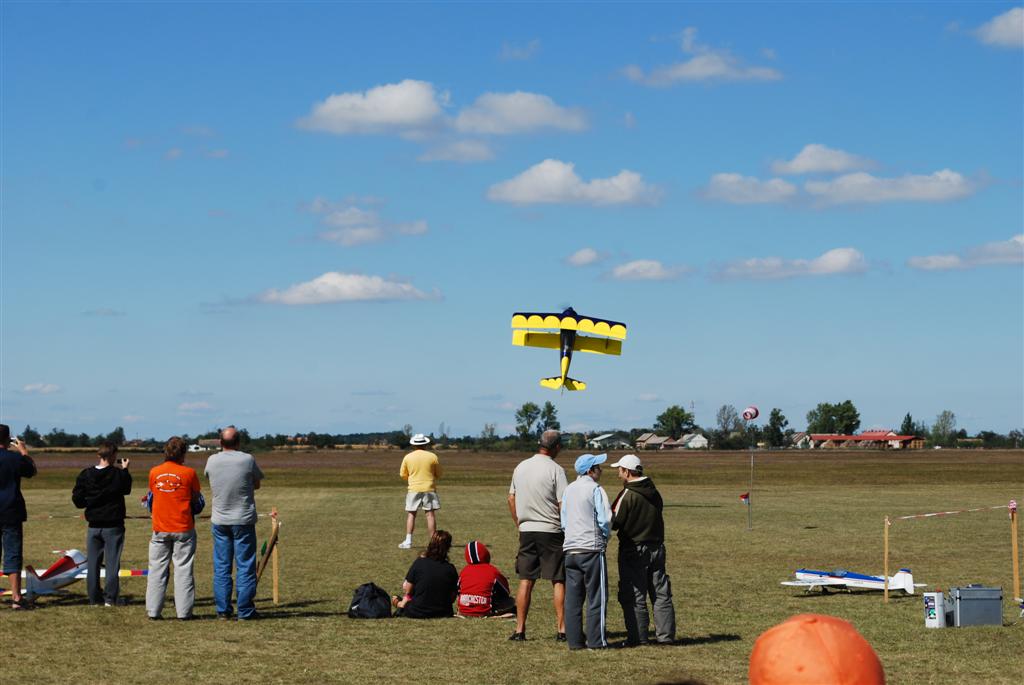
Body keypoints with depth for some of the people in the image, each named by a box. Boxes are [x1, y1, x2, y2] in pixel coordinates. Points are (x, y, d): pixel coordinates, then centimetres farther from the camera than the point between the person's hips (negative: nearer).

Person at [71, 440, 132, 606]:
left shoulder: (85, 475, -4)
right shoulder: (118, 475, -11)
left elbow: (78, 500, -2)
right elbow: (126, 489, 9)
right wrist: (124, 470, 17)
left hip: (93, 526, 2)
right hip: (113, 526, -2)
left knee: (93, 563, 9)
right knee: (112, 562, 2)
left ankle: (95, 599, 9)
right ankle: (110, 598, -2)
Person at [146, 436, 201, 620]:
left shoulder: (154, 472, 2)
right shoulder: (188, 473, -7)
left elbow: (153, 494, 11)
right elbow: (196, 499, -1)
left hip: (160, 529, 2)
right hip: (183, 529, -2)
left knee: (157, 569, 8)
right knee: (183, 569, 3)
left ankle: (153, 611, 7)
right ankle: (184, 612, 1)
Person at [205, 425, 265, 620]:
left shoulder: (212, 461, -3)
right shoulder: (247, 460, -10)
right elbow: (257, 485, 3)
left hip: (219, 521, 3)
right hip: (243, 520, -3)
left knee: (221, 567, 9)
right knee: (245, 566, 3)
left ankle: (223, 610, 10)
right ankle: (245, 611, 3)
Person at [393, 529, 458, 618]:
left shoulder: (419, 563, -13)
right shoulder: (450, 569, -8)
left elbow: (406, 589, -7)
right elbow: (452, 598, -1)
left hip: (417, 613, -1)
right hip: (443, 613, 2)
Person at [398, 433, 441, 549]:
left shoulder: (408, 457, -1)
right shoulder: (432, 456, -2)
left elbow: (403, 474, 6)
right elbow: (438, 474, 6)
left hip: (413, 489, 0)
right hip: (429, 489, 0)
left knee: (411, 514, 7)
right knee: (430, 514, 0)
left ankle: (408, 541, 1)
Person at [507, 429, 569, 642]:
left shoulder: (521, 467, 8)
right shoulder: (555, 470, -10)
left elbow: (511, 499, 14)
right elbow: (563, 504, -13)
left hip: (526, 531, 5)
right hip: (551, 531, -5)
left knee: (525, 581, 7)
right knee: (558, 581, 1)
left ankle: (520, 630, 6)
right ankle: (562, 630, -1)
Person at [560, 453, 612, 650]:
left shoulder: (569, 490, 12)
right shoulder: (595, 489, -8)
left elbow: (563, 521, 15)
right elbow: (605, 519, -13)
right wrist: (605, 535, 5)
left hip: (570, 549, 6)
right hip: (592, 548, -6)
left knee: (573, 597, 7)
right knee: (596, 597, 0)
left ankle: (574, 640, 8)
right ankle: (596, 640, 0)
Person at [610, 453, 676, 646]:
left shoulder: (627, 495, -15)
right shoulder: (654, 493, 7)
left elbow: (614, 523, -12)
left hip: (633, 550, -6)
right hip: (657, 547, 6)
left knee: (634, 596, 1)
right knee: (661, 594, 10)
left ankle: (638, 637, 0)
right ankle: (666, 635, 11)